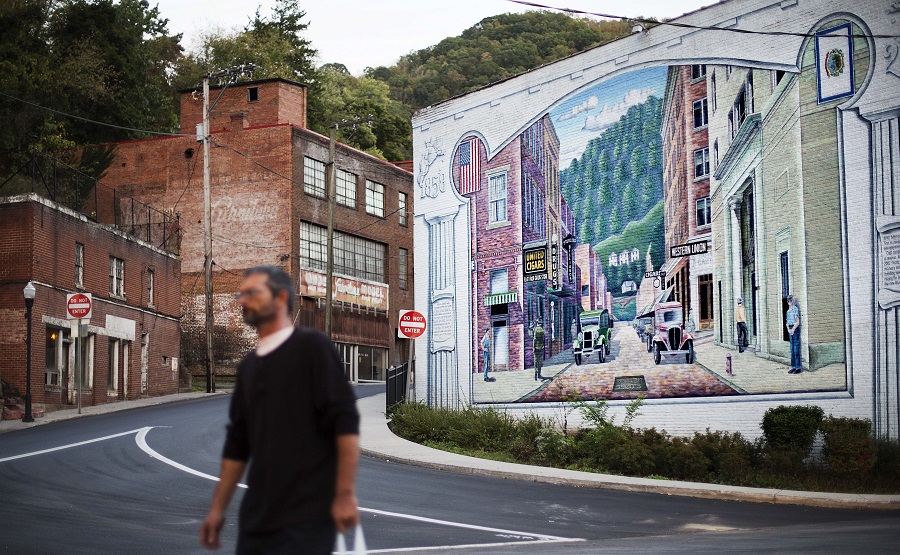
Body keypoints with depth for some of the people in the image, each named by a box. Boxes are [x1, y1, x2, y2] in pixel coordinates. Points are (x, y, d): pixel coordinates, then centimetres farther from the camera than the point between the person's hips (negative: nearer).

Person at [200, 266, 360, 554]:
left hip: (306, 517, -6)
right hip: (256, 517, 6)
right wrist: (218, 508, 14)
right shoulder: (248, 366, 15)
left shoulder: (311, 347, -4)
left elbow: (346, 422, -11)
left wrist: (345, 494, -17)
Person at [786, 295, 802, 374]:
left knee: (796, 348, -8)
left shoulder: (796, 309, -7)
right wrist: (788, 329, 0)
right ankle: (793, 366, 12)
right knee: (792, 349, 8)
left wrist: (793, 329, -12)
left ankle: (799, 367, -7)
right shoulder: (788, 311, 16)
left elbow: (797, 322, -10)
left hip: (795, 328, -8)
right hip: (790, 329, 8)